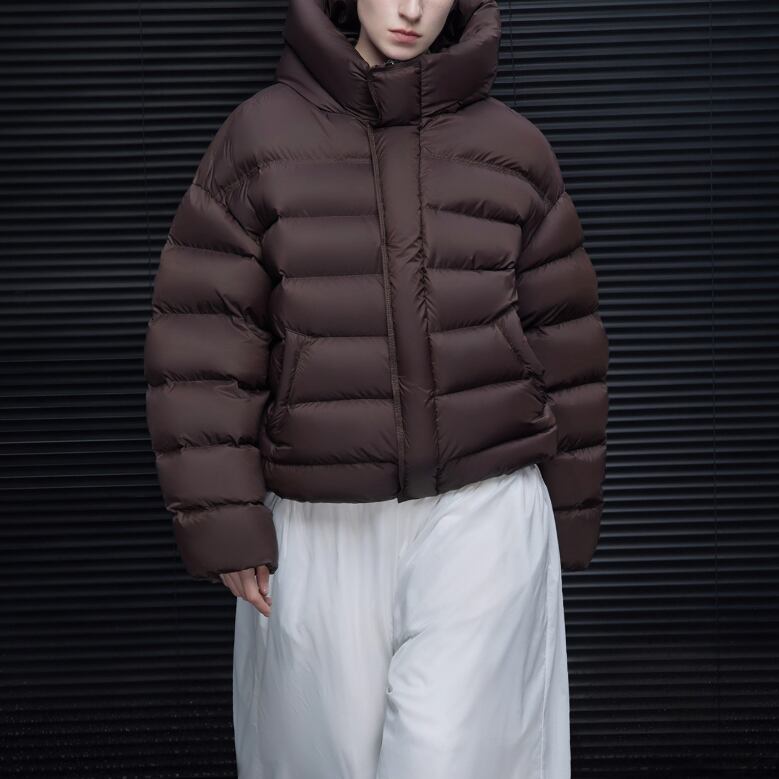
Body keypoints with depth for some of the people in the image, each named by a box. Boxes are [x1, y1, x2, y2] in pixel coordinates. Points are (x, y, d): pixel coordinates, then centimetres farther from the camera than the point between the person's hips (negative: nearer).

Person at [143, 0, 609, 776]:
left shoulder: (513, 147, 4)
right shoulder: (262, 136, 0)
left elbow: (561, 337, 8)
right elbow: (202, 338, -3)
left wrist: (570, 515, 10)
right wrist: (222, 520, -8)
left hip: (483, 512, 0)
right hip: (320, 525, 0)